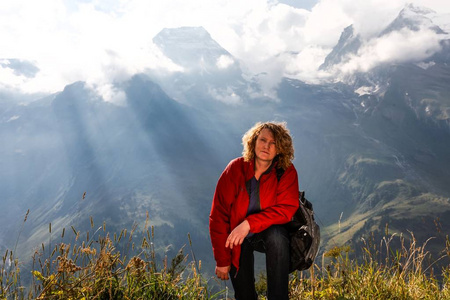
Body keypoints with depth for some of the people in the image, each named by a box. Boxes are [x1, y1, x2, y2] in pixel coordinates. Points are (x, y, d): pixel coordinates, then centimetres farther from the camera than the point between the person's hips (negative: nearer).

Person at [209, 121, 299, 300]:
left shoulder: (287, 172, -11)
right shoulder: (236, 168, -13)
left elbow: (286, 209, -22)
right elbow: (218, 215, -13)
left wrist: (249, 223, -35)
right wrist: (222, 260, -15)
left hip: (269, 233, 0)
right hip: (236, 238, 0)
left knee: (277, 236, -34)